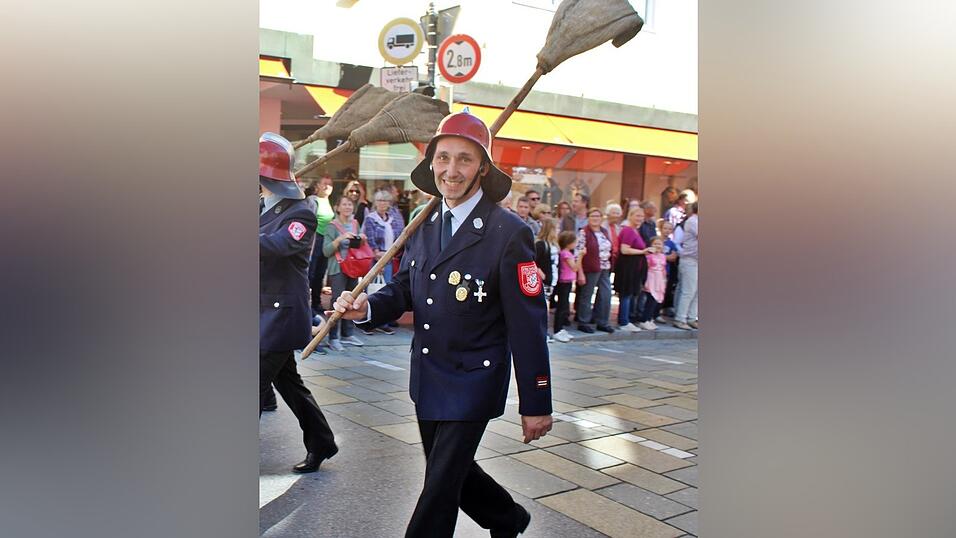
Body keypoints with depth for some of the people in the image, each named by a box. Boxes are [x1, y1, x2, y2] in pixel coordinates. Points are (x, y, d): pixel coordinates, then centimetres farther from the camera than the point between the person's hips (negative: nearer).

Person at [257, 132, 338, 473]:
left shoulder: (301, 214, -15)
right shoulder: (264, 208, 12)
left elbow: (274, 246, -32)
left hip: (280, 314, -9)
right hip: (269, 313, 9)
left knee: (259, 385, -6)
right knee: (287, 381, 17)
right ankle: (321, 444, 31)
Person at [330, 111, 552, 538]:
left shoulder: (508, 232, -18)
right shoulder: (424, 226, 2)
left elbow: (527, 326, -17)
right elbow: (405, 287, 8)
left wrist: (535, 405, -14)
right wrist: (366, 307, -14)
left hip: (473, 381, -7)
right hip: (427, 377, 7)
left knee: (439, 486, 3)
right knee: (449, 469, 22)